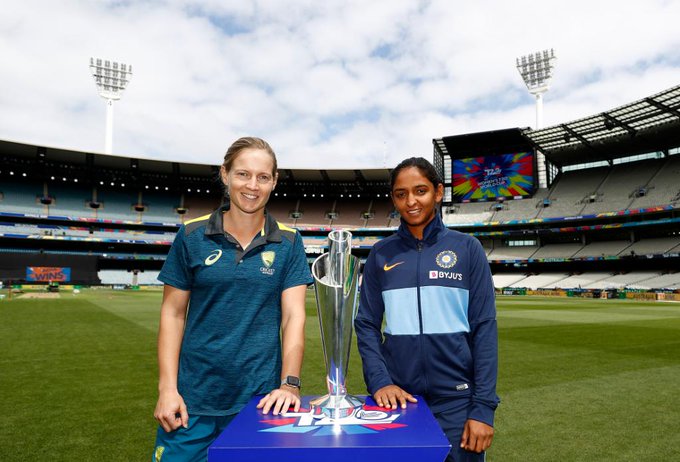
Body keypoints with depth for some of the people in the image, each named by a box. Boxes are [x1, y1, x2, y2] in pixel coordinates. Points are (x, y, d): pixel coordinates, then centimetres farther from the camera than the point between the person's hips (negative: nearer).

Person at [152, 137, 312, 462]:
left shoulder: (288, 242, -1)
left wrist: (289, 383, -17)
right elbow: (173, 313, 1)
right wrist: (167, 389, -5)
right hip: (194, 398, 0)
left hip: (260, 397, 1)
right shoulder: (192, 236, -2)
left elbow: (293, 316, -6)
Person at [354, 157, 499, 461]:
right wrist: (379, 380, -12)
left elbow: (484, 327, -4)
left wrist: (483, 407, -8)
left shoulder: (467, 248, -1)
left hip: (457, 400, -1)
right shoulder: (381, 254, 4)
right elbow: (367, 325, 3)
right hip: (398, 399, 2)